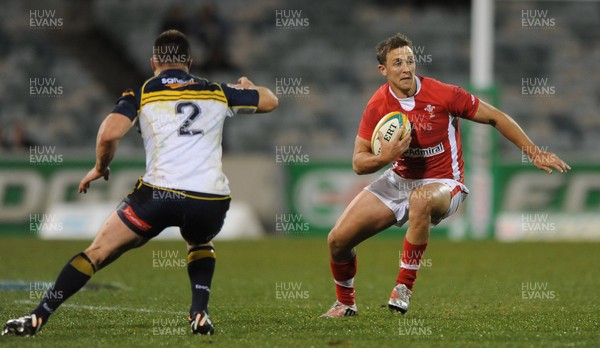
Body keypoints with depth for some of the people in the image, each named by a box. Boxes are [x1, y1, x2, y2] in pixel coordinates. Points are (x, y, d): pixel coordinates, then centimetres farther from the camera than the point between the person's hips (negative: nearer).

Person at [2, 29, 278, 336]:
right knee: (200, 244, 36)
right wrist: (245, 88, 53)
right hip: (212, 200, 3)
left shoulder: (142, 93, 9)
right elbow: (269, 101, 31)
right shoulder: (218, 92, 17)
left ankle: (38, 318, 3)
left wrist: (100, 167, 12)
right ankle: (199, 315, 15)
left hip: (160, 193, -3)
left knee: (98, 252, 9)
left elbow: (109, 133, -7)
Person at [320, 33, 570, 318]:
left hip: (442, 184, -4)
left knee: (420, 199, -43)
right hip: (399, 180, 4)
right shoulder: (378, 105, -8)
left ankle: (404, 286, -28)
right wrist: (384, 157, -27)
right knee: (338, 240, -4)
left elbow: (494, 117, -7)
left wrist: (534, 153, -9)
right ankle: (345, 303, 26)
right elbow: (358, 163, -4)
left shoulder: (443, 94, -17)